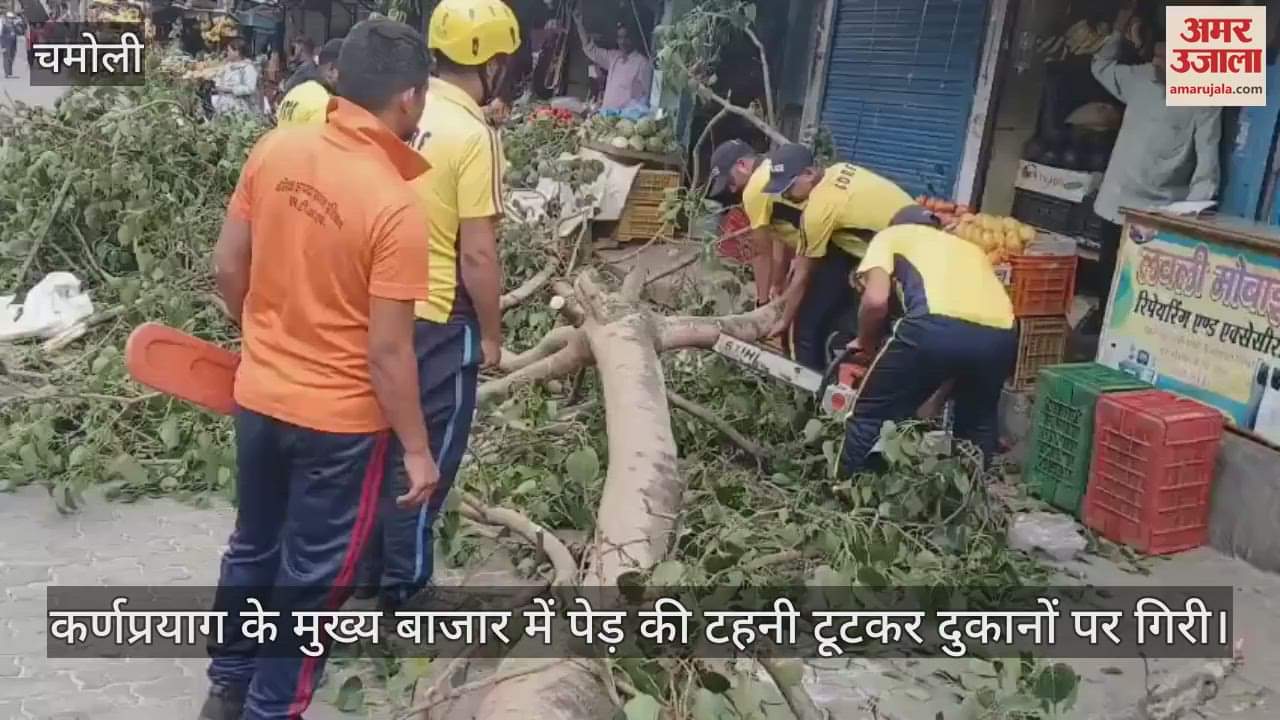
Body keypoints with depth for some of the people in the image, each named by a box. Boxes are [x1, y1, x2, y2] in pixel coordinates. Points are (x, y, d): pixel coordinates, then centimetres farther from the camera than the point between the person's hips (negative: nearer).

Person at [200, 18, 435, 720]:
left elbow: (227, 266, 3)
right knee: (313, 578, 14)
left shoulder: (274, 150, -6)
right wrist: (416, 450, -9)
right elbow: (387, 353, -21)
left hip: (259, 395, 6)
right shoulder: (395, 205, -24)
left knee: (254, 545, 25)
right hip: (340, 419, -6)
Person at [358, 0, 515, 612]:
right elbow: (477, 254, -20)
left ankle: (369, 569, 33)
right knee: (429, 454, 7)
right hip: (439, 319, -7)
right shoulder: (474, 135, -19)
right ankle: (404, 587, 20)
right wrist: (491, 334, -7)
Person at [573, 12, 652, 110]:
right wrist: (579, 24, 17)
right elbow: (591, 50, 23)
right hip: (608, 113, 6)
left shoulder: (643, 63, -6)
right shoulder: (614, 57, 13)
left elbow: (642, 96, -7)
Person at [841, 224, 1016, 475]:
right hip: (999, 334, 5)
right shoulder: (968, 247, 40)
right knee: (979, 425, 31)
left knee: (871, 416, 16)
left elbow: (875, 301, 6)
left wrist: (865, 344, 26)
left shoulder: (890, 236, 26)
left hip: (939, 327, -5)